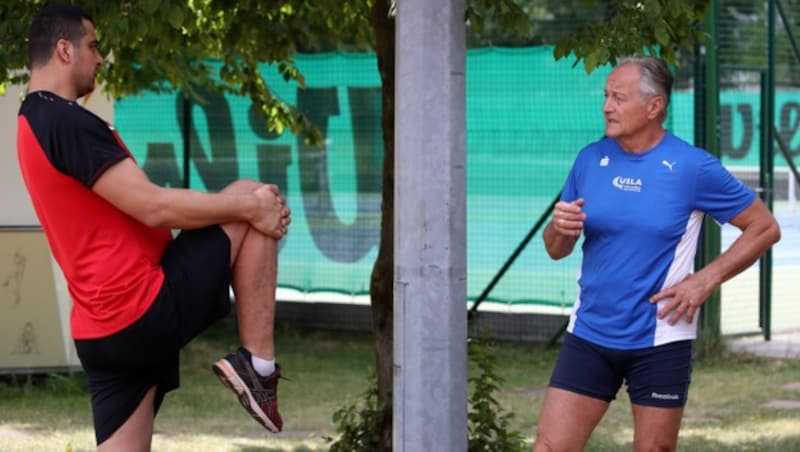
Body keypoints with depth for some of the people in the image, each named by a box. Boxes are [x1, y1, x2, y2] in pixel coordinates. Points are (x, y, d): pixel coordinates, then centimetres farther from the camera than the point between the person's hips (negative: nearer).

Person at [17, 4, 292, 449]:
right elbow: (153, 208, -20)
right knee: (251, 208, -1)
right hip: (147, 310, -10)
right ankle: (258, 365, -2)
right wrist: (249, 205, -10)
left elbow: (140, 203, 20)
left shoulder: (35, 125, 18)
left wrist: (239, 202, 13)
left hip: (104, 329, 10)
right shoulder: (68, 123, -15)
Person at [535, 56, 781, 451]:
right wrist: (559, 229, -12)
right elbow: (556, 250, 12)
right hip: (589, 334, 3)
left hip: (659, 341, -3)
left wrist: (705, 280, -10)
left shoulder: (693, 167, -8)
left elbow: (765, 228, -2)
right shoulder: (590, 159, 4)